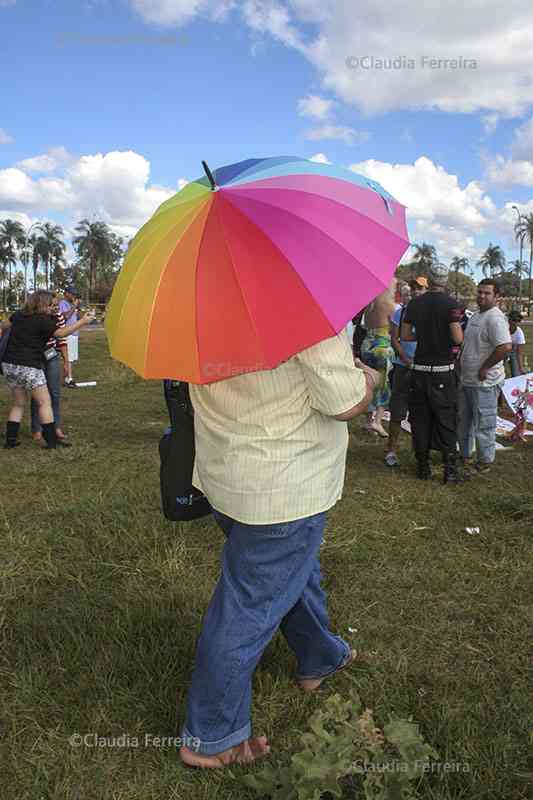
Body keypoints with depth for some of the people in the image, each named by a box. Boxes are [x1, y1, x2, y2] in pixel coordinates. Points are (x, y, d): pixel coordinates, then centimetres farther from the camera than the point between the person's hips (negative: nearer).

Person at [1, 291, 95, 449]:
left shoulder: (19, 315, 10)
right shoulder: (42, 320, -11)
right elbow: (61, 333, -13)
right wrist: (82, 322, -10)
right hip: (28, 367, -7)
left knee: (18, 404, 18)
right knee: (45, 402, 0)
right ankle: (51, 441, -2)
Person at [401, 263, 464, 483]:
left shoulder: (414, 304, 2)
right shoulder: (450, 304, -9)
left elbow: (405, 335, 7)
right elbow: (458, 339, -15)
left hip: (420, 369, 3)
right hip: (443, 370, -3)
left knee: (420, 419, 10)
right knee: (446, 421, 5)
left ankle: (423, 467, 15)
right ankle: (450, 470, 6)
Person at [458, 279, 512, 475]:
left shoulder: (495, 318, -18)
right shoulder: (475, 315, 14)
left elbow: (506, 347, -31)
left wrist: (485, 367, -22)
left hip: (484, 383, -10)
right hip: (467, 380, 10)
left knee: (483, 424, 0)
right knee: (463, 421, 20)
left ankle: (484, 463, 14)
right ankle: (464, 456, 35)